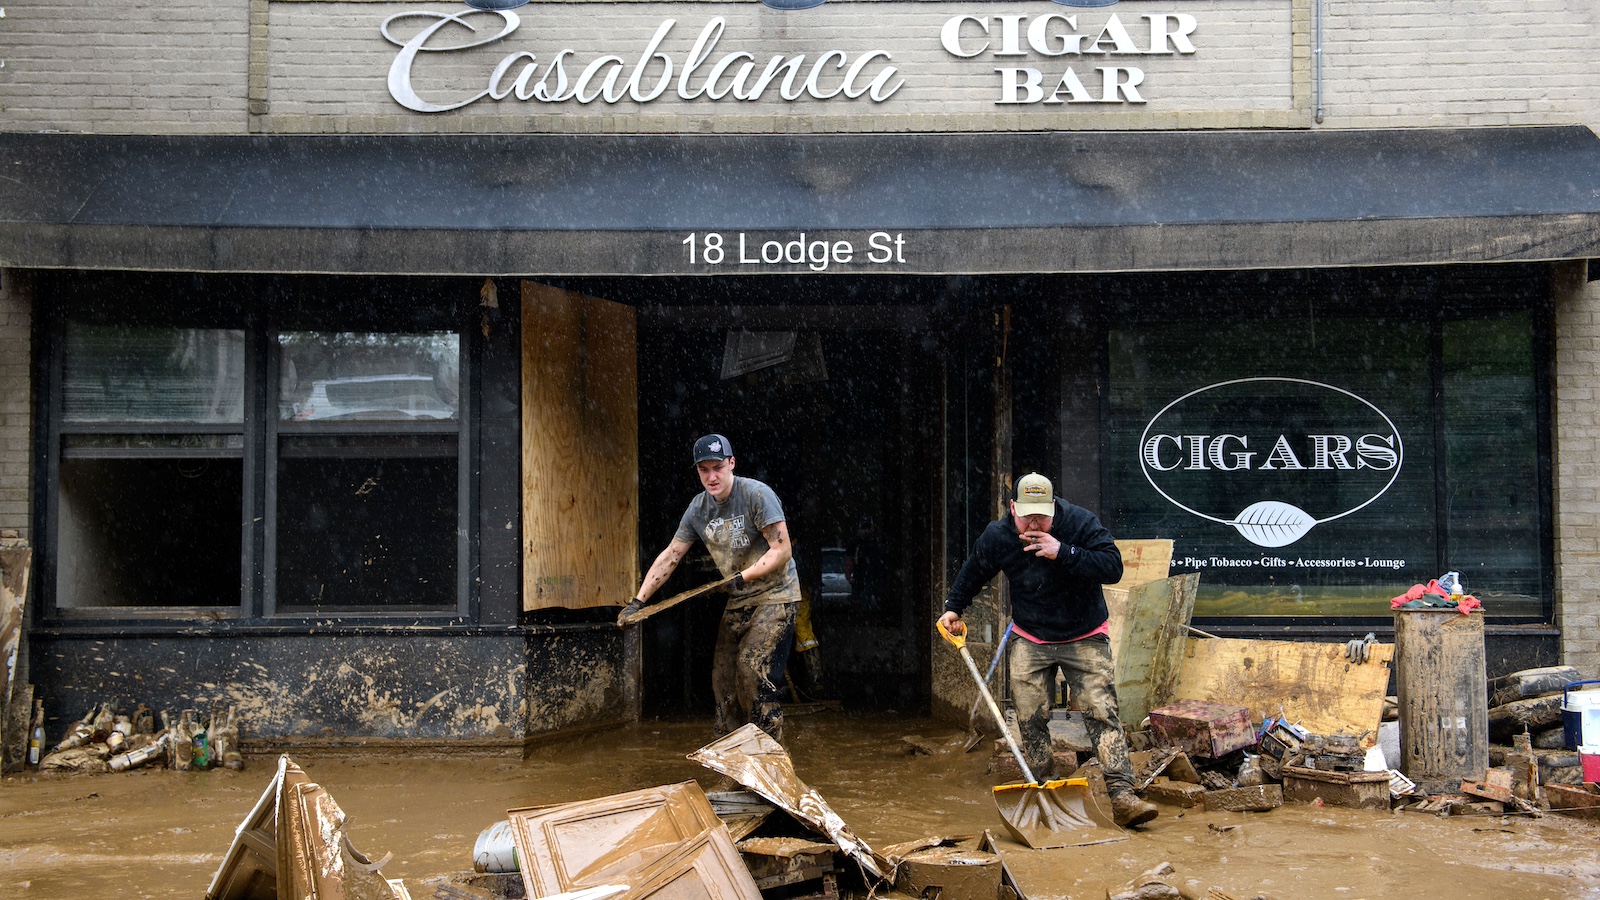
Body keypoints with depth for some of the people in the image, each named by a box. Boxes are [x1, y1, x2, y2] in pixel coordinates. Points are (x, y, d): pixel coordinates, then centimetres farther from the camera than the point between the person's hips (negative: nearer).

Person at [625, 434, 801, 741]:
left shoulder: (756, 494, -16)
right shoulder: (698, 508, 4)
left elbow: (782, 550, -18)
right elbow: (670, 556, 10)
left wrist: (743, 578, -26)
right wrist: (638, 601, 5)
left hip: (775, 595, -7)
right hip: (738, 601, 7)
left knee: (752, 667, -19)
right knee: (723, 675, 2)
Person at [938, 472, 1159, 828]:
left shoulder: (1081, 523, -18)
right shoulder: (997, 536, -9)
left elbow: (1113, 567, -28)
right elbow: (973, 571, 12)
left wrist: (1063, 553, -34)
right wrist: (953, 607, 11)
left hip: (1084, 638, -2)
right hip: (1029, 641, 2)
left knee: (1102, 713, -11)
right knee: (1030, 718, -1)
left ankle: (1122, 797, -13)